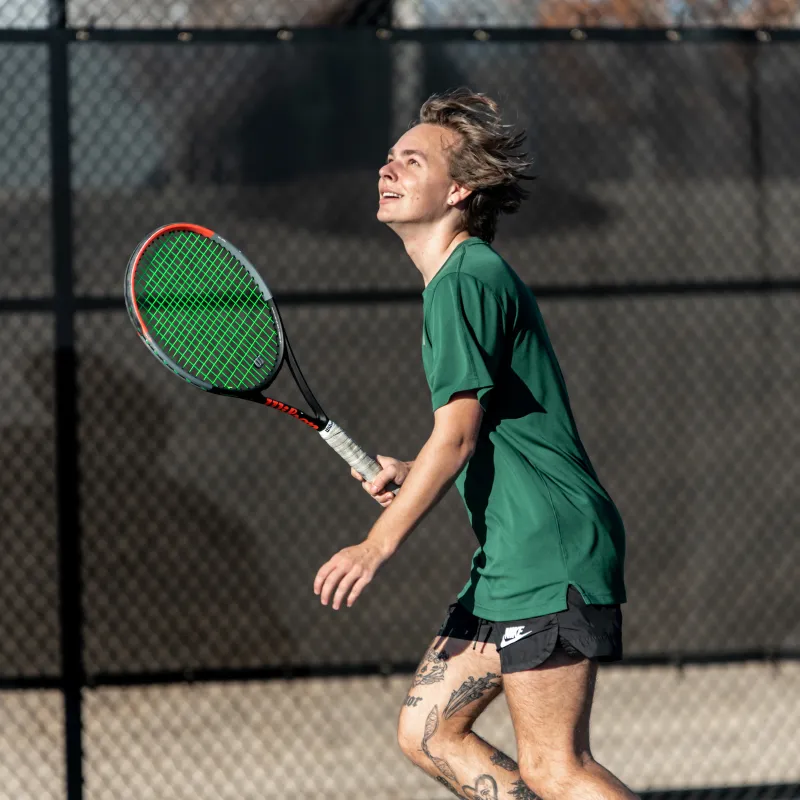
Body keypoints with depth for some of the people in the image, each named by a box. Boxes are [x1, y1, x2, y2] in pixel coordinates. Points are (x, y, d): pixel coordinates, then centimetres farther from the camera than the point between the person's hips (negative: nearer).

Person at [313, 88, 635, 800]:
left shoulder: (465, 281, -12)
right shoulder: (472, 277, 20)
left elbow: (456, 435, -19)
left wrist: (378, 546, -19)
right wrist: (409, 474, 16)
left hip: (550, 559, -11)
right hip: (511, 560, 11)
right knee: (427, 733, 11)